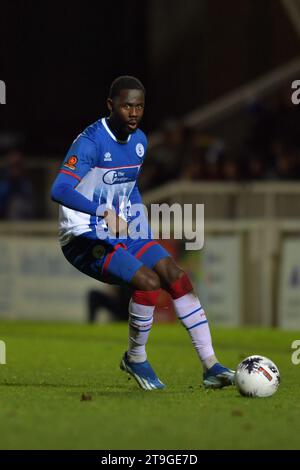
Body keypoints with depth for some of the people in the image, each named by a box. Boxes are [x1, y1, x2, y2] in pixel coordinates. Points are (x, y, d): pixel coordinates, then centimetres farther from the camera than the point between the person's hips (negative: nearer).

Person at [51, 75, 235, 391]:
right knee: (148, 281, -25)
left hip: (123, 234, 8)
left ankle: (210, 366, -7)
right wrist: (105, 213, -48)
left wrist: (143, 229, 13)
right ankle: (135, 359, -2)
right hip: (84, 240, -8)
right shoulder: (91, 142, -20)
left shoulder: (139, 141, 6)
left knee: (176, 276, -9)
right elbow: (59, 190, -35)